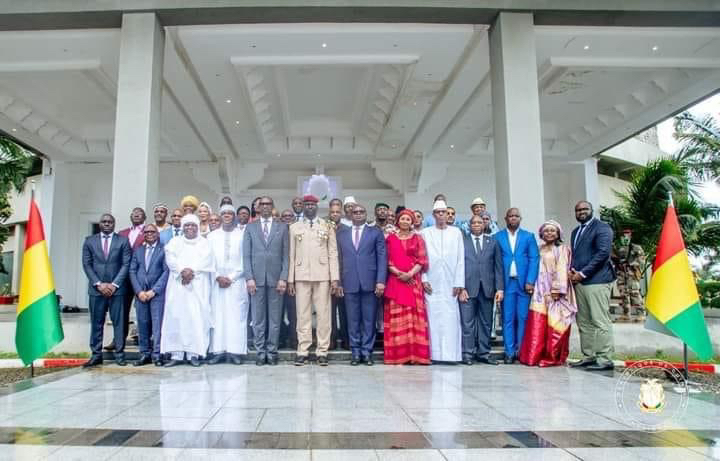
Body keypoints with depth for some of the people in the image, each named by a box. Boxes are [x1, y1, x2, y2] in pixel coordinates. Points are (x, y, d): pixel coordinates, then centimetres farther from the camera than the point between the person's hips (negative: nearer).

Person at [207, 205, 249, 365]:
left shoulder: (242, 234, 3)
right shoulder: (212, 236, 12)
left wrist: (231, 277, -7)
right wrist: (218, 277, -6)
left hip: (237, 282, -2)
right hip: (217, 282, 2)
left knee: (236, 316, -3)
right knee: (217, 316, -1)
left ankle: (235, 351, -1)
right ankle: (218, 351, 2)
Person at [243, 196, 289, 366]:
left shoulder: (282, 227, 9)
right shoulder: (250, 227, 10)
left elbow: (286, 255, 4)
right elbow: (246, 255, 5)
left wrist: (283, 278, -5)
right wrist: (249, 278, -5)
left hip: (276, 278, 0)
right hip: (257, 278, 0)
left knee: (275, 318, 3)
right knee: (258, 319, 3)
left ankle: (272, 352, 12)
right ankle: (260, 353, 11)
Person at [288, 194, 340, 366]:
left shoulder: (327, 226, 9)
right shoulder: (294, 227, 12)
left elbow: (333, 253, 4)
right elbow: (291, 254, 9)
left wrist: (334, 278, -4)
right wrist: (290, 279, 3)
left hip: (322, 276, -1)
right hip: (301, 276, 1)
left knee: (323, 314, 0)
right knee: (303, 315, 2)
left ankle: (322, 352, 6)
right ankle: (302, 351, 7)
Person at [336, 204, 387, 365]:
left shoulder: (376, 232, 8)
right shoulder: (342, 234, 14)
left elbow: (382, 258, 2)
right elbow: (339, 259, 11)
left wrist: (380, 281, -8)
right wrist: (338, 282, 3)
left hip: (370, 282, -1)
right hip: (349, 283, 2)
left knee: (369, 320, 2)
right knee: (353, 320, 4)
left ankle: (367, 352, 10)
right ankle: (355, 352, 12)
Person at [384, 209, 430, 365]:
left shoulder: (418, 238, 11)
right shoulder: (390, 238, 11)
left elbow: (422, 260, 3)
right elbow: (387, 261, 4)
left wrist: (410, 274, -12)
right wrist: (398, 273, -11)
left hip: (413, 281, 0)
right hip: (395, 281, 0)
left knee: (414, 316, -3)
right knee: (396, 317, -2)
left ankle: (416, 354, 0)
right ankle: (397, 355, 0)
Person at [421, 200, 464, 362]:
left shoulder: (456, 232, 9)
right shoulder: (425, 233, 8)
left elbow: (460, 259, 5)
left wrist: (459, 282, -1)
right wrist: (424, 279, -5)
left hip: (450, 284, 0)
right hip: (431, 284, 0)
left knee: (451, 319, -3)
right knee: (433, 319, -2)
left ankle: (451, 354, 1)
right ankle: (435, 354, 4)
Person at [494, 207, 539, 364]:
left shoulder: (528, 236, 9)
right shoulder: (497, 237, 7)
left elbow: (534, 259, 2)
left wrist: (530, 281, -8)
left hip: (524, 283, 1)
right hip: (506, 283, 0)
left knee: (523, 318, 1)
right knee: (508, 319, 0)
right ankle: (510, 352, 5)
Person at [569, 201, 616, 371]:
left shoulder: (602, 227, -3)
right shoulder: (576, 231, 22)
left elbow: (603, 252, -13)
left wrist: (583, 273, -14)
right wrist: (572, 271, 4)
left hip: (597, 280, -8)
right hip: (579, 281, 8)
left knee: (600, 321, -7)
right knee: (584, 322, 9)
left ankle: (605, 359, -2)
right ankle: (588, 356, 16)